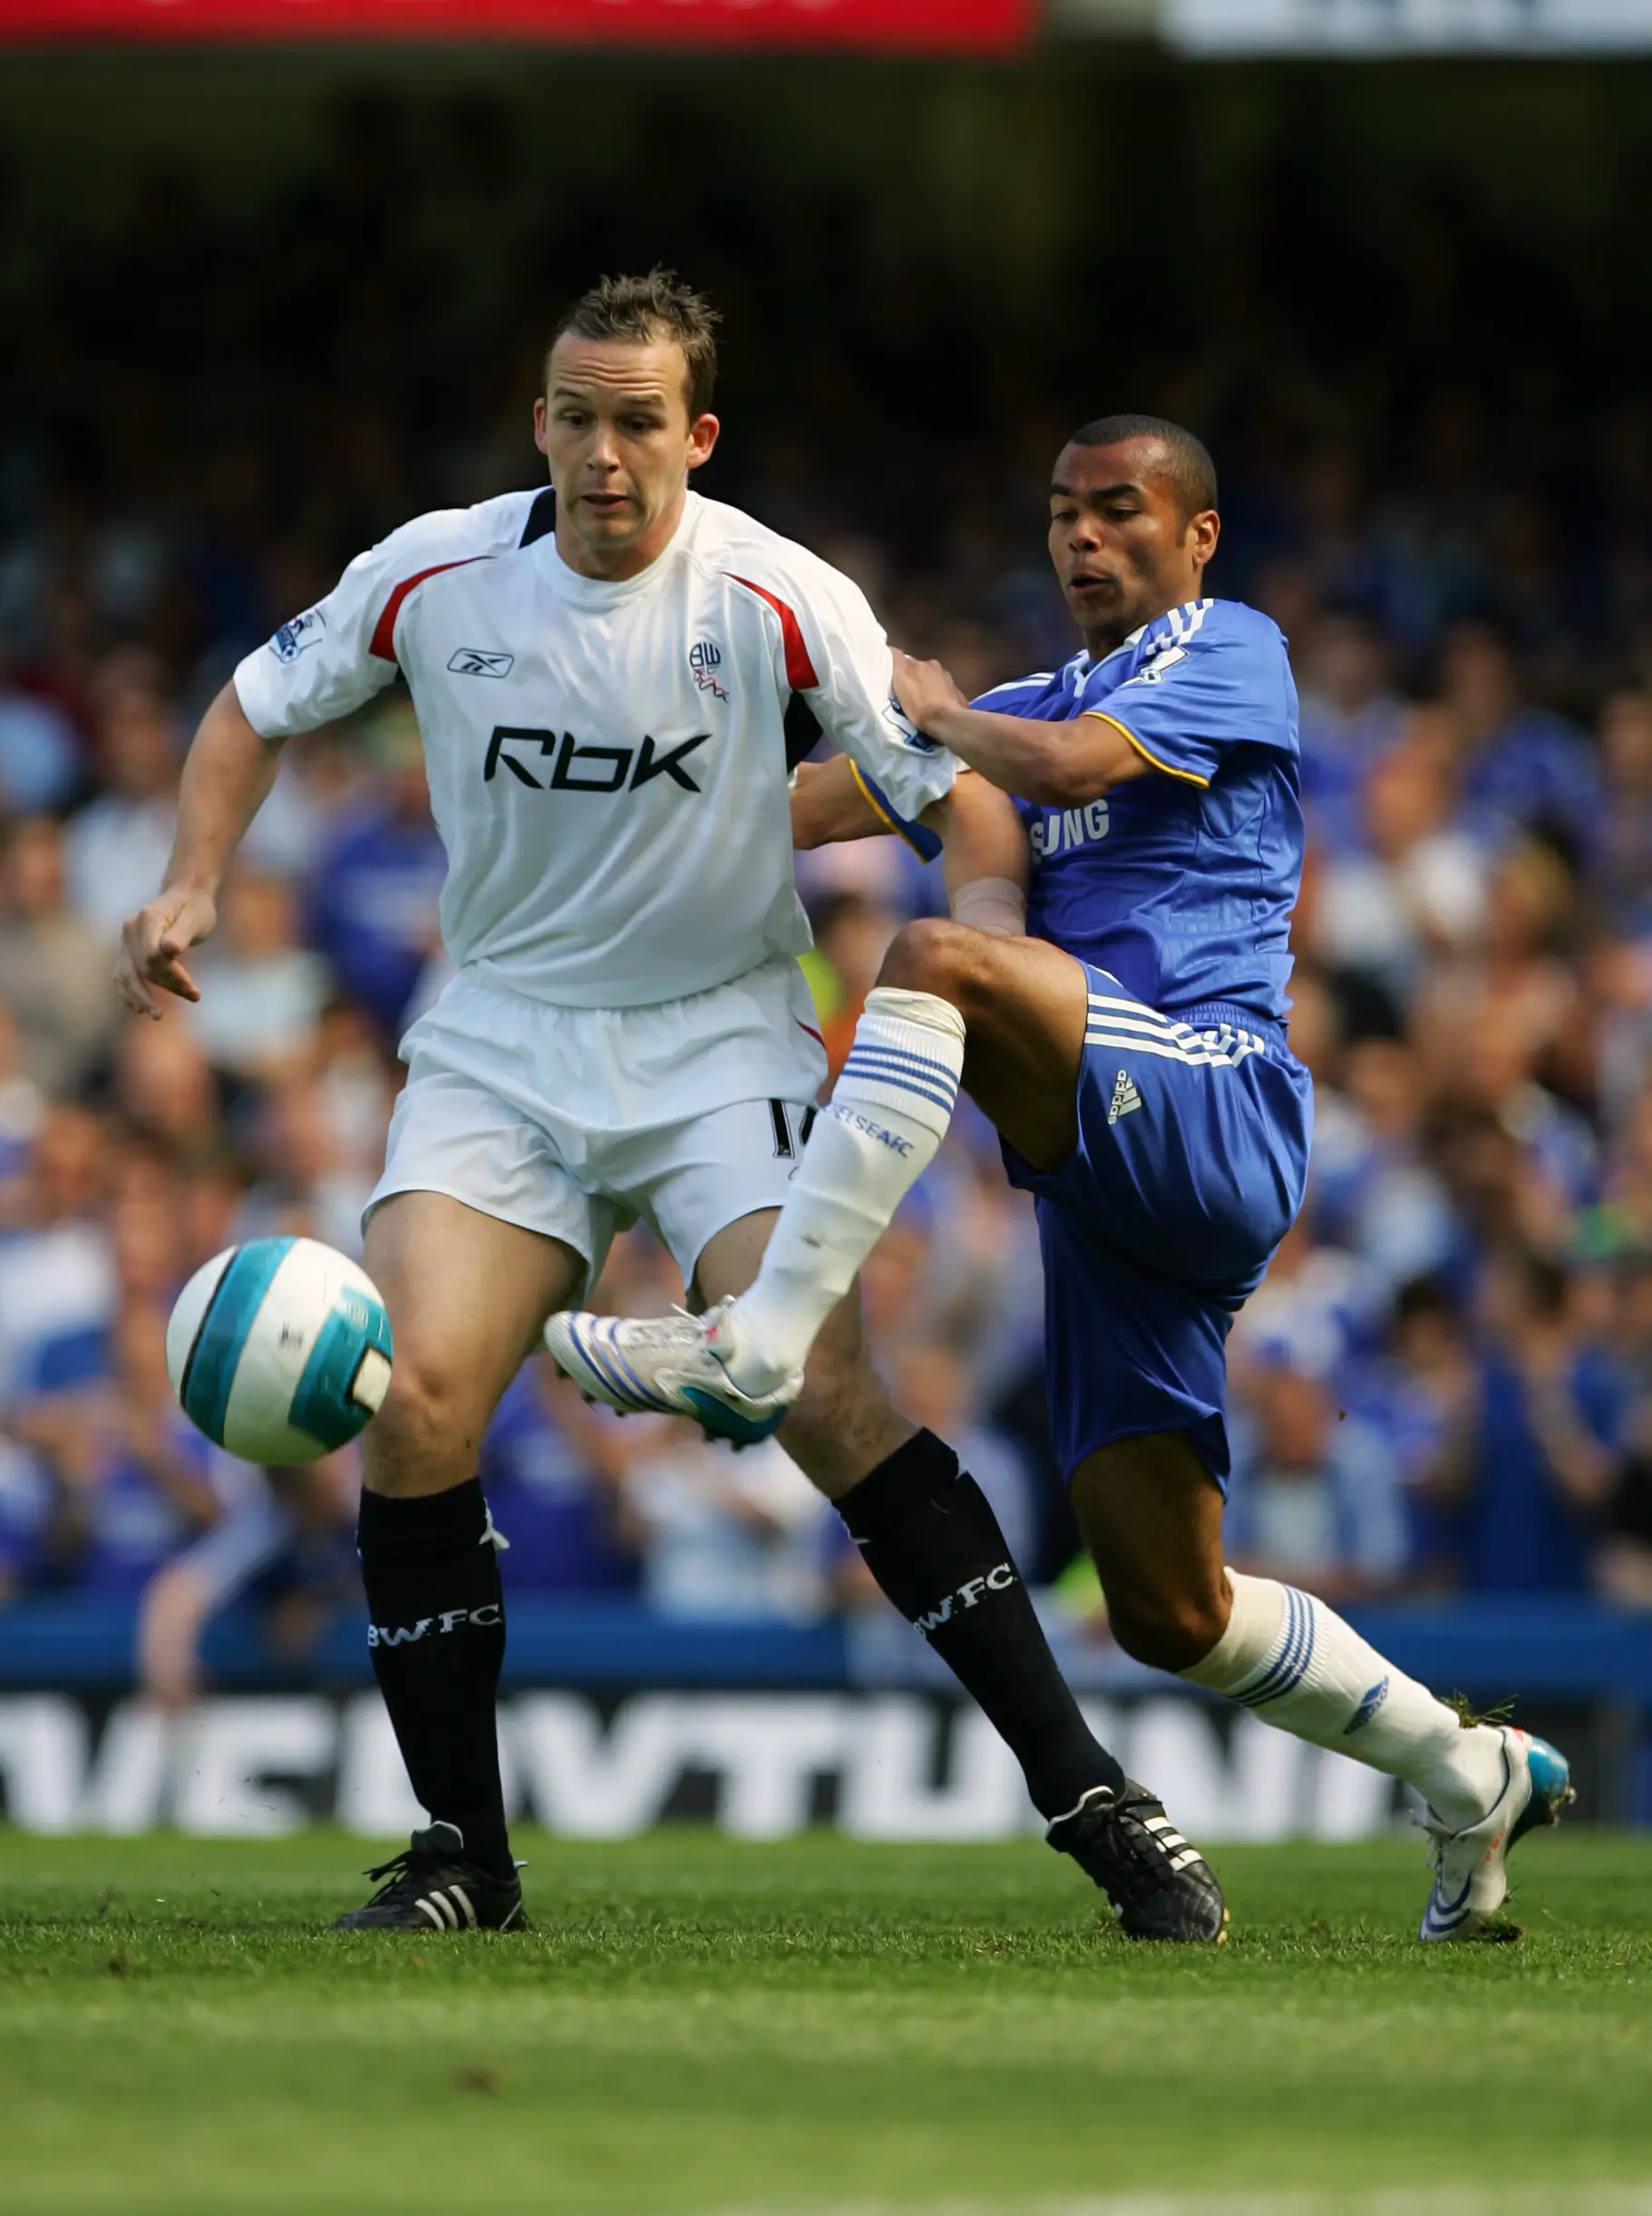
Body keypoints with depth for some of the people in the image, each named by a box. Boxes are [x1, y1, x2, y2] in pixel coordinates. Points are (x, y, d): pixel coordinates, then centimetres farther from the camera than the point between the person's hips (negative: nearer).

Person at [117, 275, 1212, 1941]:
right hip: (499, 1038, 2)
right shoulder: (434, 575, -6)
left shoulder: (781, 601, -13)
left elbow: (959, 801, -7)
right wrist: (190, 890, -4)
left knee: (823, 1394, -21)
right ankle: (462, 1850, -3)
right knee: (412, 1398, -17)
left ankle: (1084, 1795, -14)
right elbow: (257, 708, 11)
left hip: (721, 1038, -2)